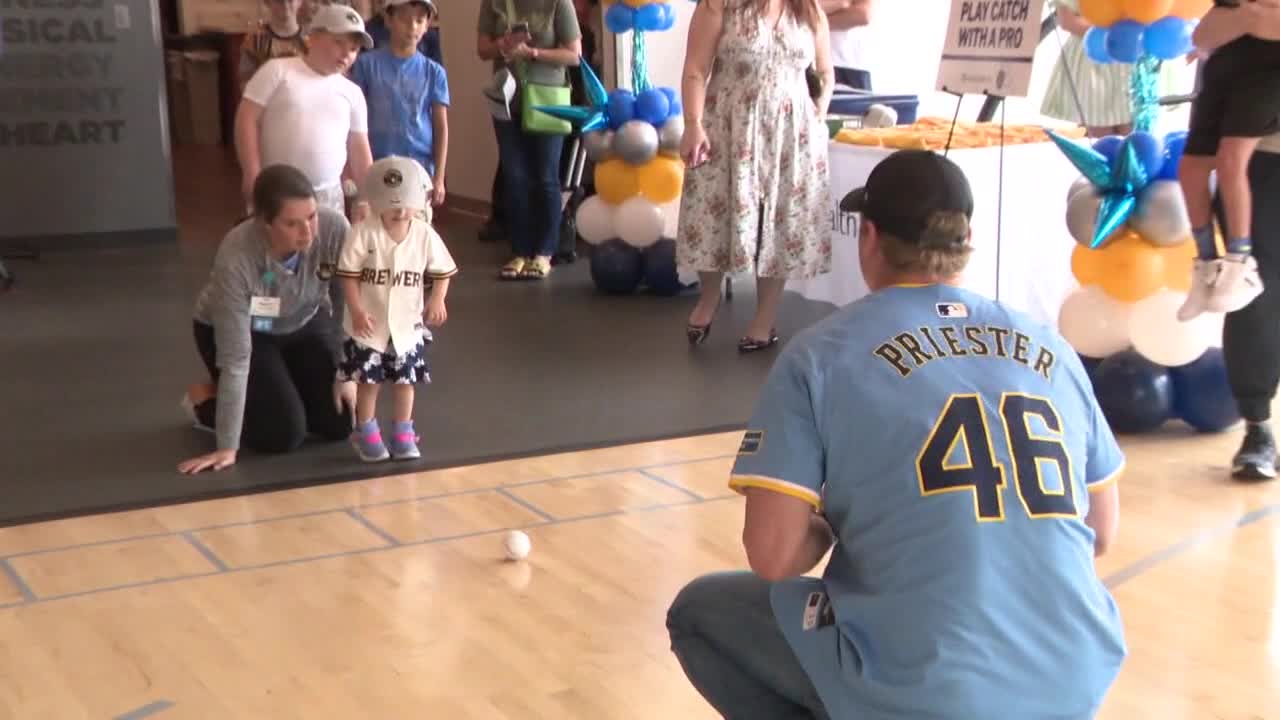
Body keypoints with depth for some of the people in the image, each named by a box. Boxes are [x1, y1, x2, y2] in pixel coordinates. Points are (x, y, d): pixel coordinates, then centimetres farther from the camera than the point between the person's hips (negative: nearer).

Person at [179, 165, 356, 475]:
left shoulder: (334, 227, -31)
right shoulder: (236, 258, -37)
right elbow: (235, 355, -32)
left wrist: (347, 373, -12)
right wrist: (228, 447, -29)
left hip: (304, 324, 4)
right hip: (237, 330, -4)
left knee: (340, 423, -6)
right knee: (284, 433, -16)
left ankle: (279, 387, 24)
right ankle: (205, 400, 12)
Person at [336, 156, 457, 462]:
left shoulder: (426, 235, -8)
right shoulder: (363, 234, -15)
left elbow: (442, 272, 1)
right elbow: (349, 275, -12)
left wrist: (437, 301, -13)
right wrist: (357, 310, -19)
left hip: (408, 324, 2)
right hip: (369, 323, -2)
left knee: (405, 380, 11)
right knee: (368, 380, 6)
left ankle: (403, 433, 25)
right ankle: (366, 433, 23)